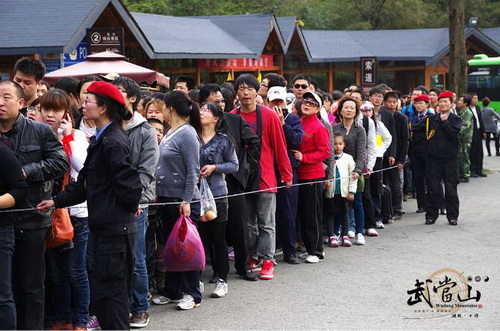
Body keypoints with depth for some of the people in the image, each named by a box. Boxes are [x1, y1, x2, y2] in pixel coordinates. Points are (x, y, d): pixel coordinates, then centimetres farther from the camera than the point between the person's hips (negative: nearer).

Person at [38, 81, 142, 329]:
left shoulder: (113, 143, -18)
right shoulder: (101, 140, 14)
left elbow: (129, 185, -22)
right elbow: (85, 183, 20)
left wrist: (130, 207, -4)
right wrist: (57, 202, 15)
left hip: (114, 229, -10)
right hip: (102, 226, 10)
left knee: (110, 292, -2)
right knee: (99, 293, 15)